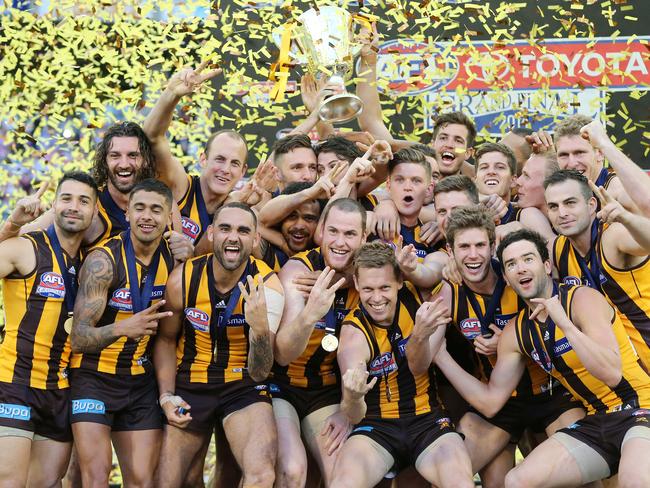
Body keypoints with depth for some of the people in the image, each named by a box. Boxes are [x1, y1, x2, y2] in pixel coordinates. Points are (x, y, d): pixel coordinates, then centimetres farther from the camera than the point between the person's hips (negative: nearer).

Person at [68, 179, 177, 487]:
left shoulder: (174, 258, -2)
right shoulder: (103, 260, -17)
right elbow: (79, 338, -24)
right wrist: (121, 328, -42)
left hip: (141, 381, 5)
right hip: (94, 377, -4)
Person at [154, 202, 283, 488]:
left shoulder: (266, 285, -16)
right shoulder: (183, 279, -10)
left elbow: (260, 373, -19)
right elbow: (166, 339, 8)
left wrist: (261, 328, -38)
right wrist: (166, 396, -3)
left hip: (243, 386, -2)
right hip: (189, 385, 2)